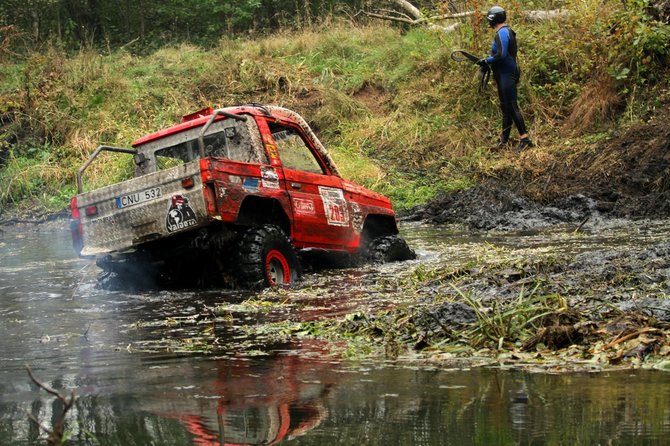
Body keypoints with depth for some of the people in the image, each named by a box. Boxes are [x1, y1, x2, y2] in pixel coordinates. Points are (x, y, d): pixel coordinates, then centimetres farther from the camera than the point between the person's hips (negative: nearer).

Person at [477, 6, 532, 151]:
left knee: (511, 106, -10)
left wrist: (486, 60, -13)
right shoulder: (505, 31, 14)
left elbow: (501, 54, -25)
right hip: (504, 74, 11)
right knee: (505, 106, 16)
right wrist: (488, 61, 13)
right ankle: (504, 139, 23)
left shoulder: (502, 33, -17)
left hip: (507, 75, -11)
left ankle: (525, 138, -10)